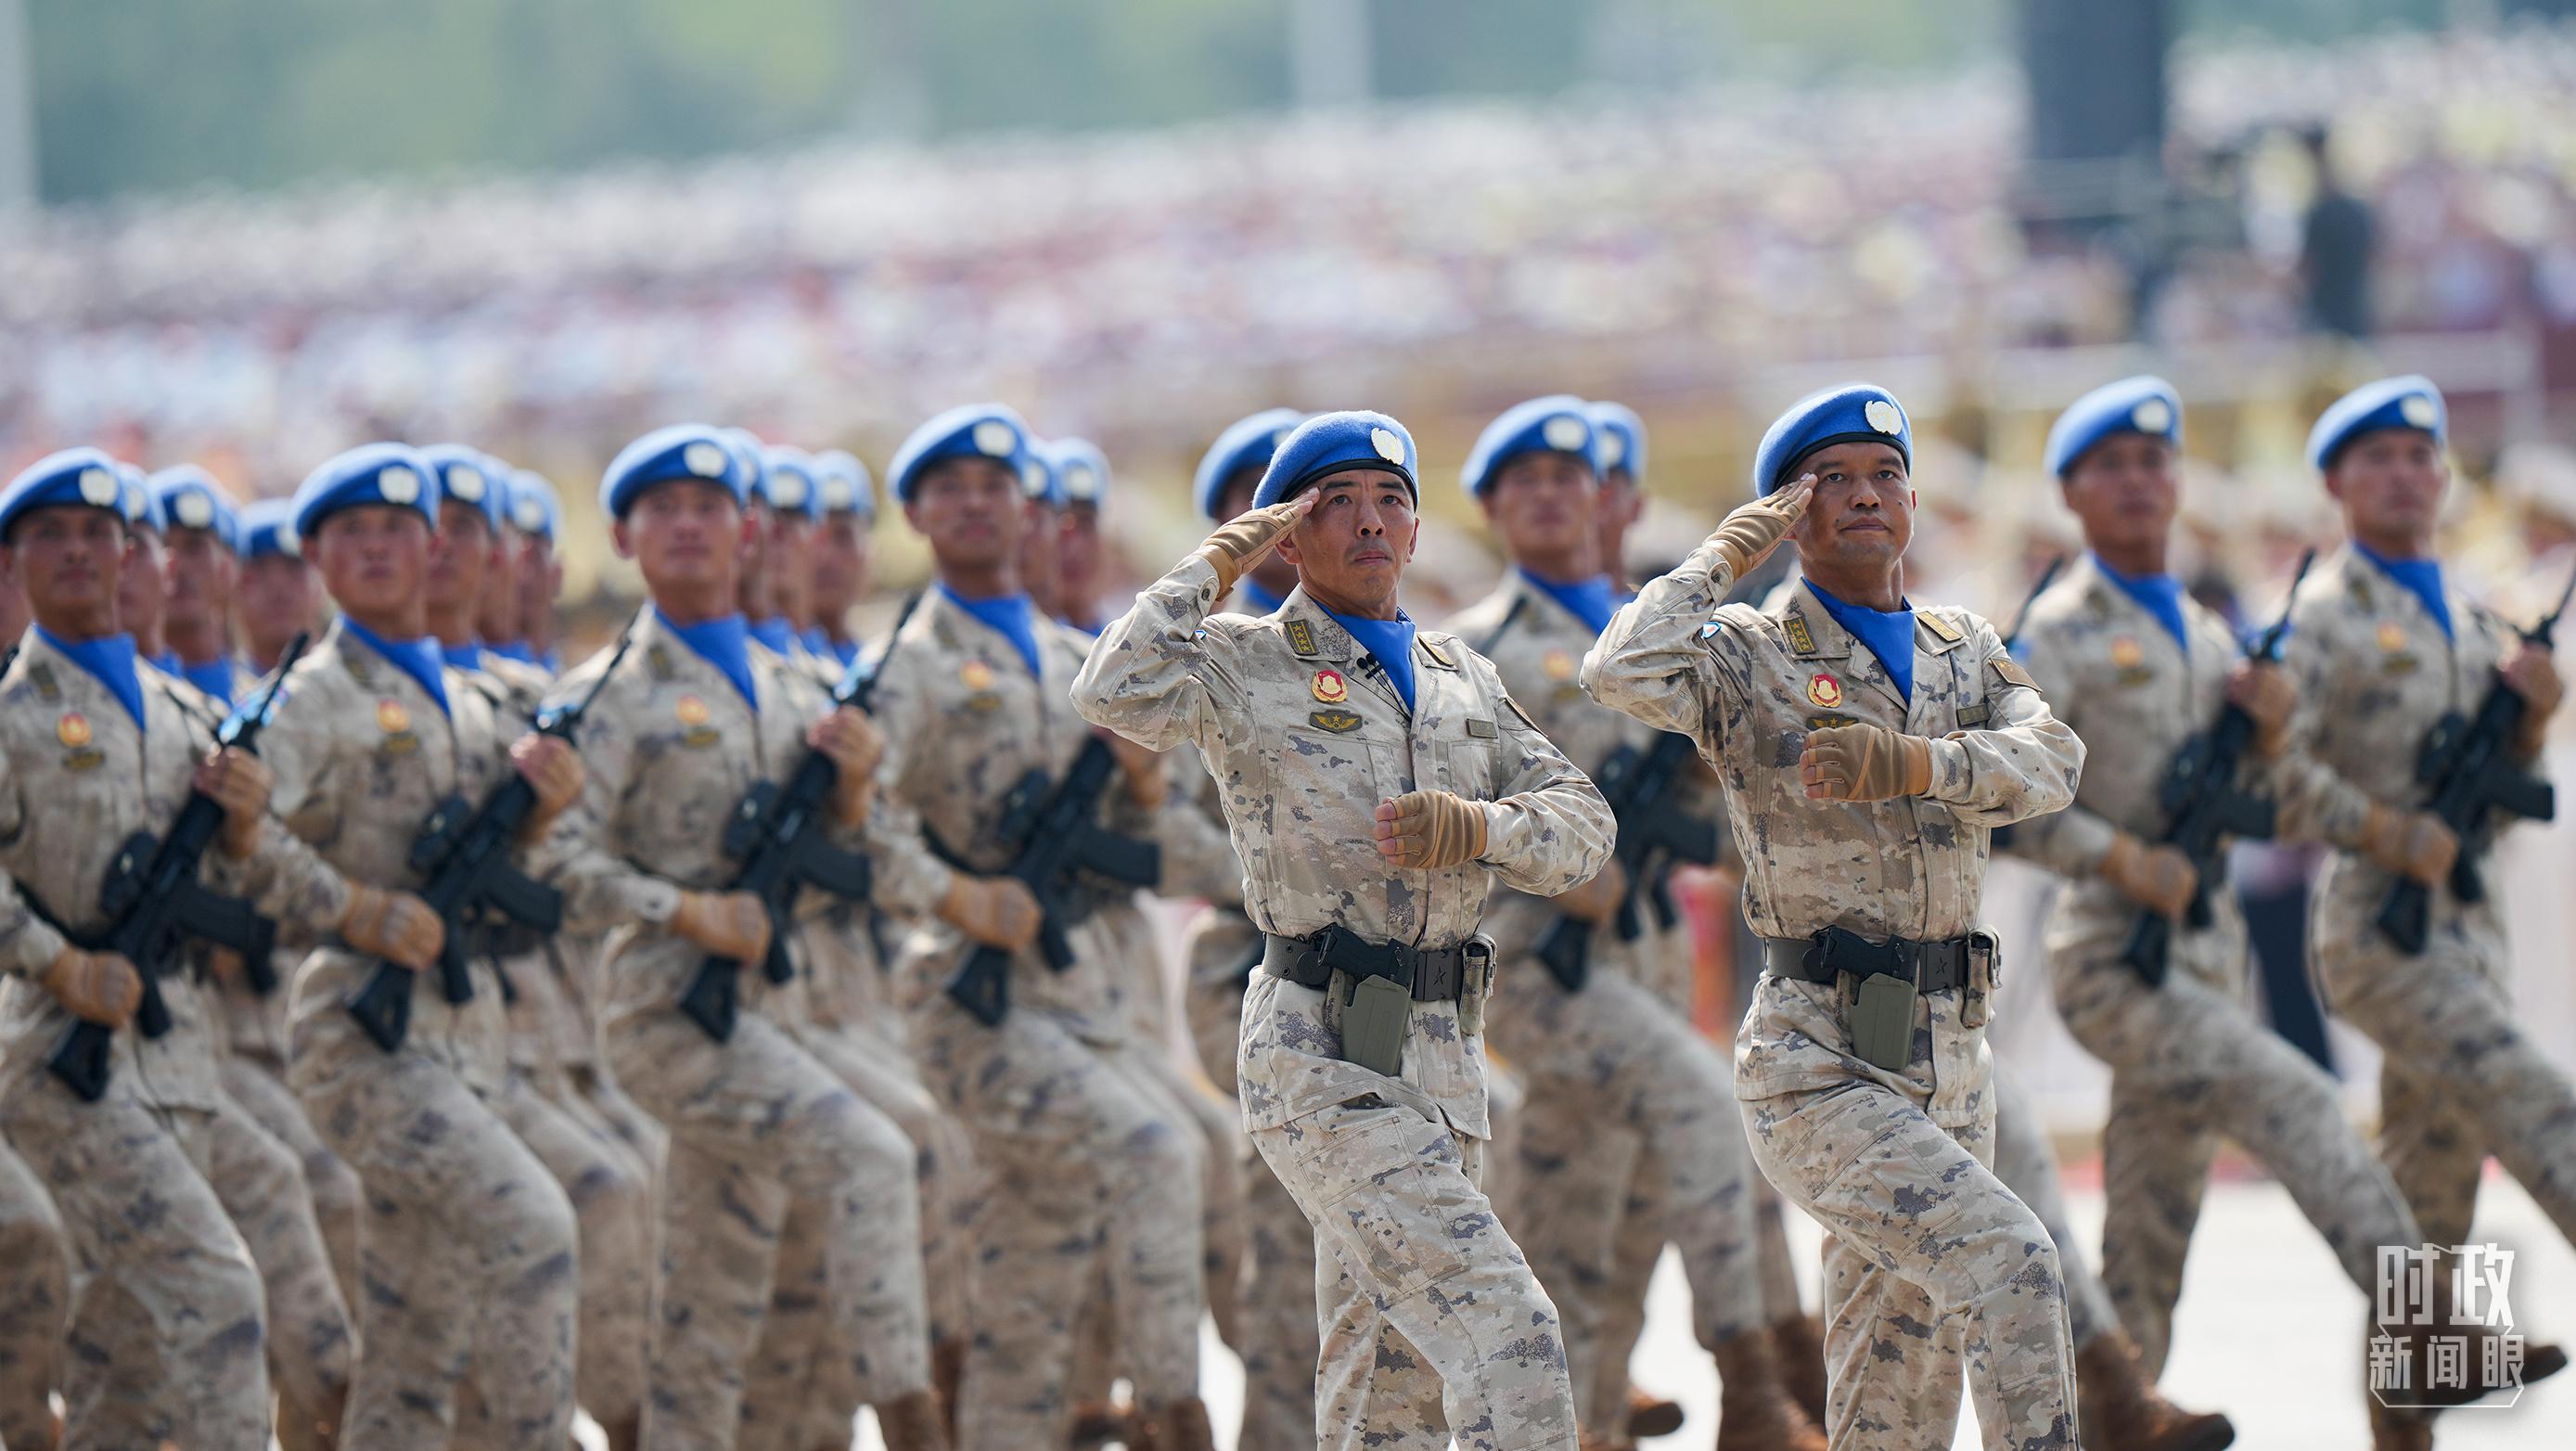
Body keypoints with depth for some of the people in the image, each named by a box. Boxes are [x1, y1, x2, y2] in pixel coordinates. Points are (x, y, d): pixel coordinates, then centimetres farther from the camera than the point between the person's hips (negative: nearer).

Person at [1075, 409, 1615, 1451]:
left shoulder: (1458, 677, 19)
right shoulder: (1245, 664, 0)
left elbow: (1581, 828, 11)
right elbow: (1116, 696, -22)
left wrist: (1475, 829, -10)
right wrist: (1217, 564, -10)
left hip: (1443, 1063, 7)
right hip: (1320, 1062, -7)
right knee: (1508, 1339, -20)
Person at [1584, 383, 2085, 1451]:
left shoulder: (1966, 649, 15)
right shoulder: (1748, 653, -1)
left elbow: (2051, 763, -6)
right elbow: (1624, 673, -24)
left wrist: (1911, 763, -24)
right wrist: (1730, 553, -10)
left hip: (1949, 1068, 6)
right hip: (1817, 1069, -6)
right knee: (2007, 1261, -25)